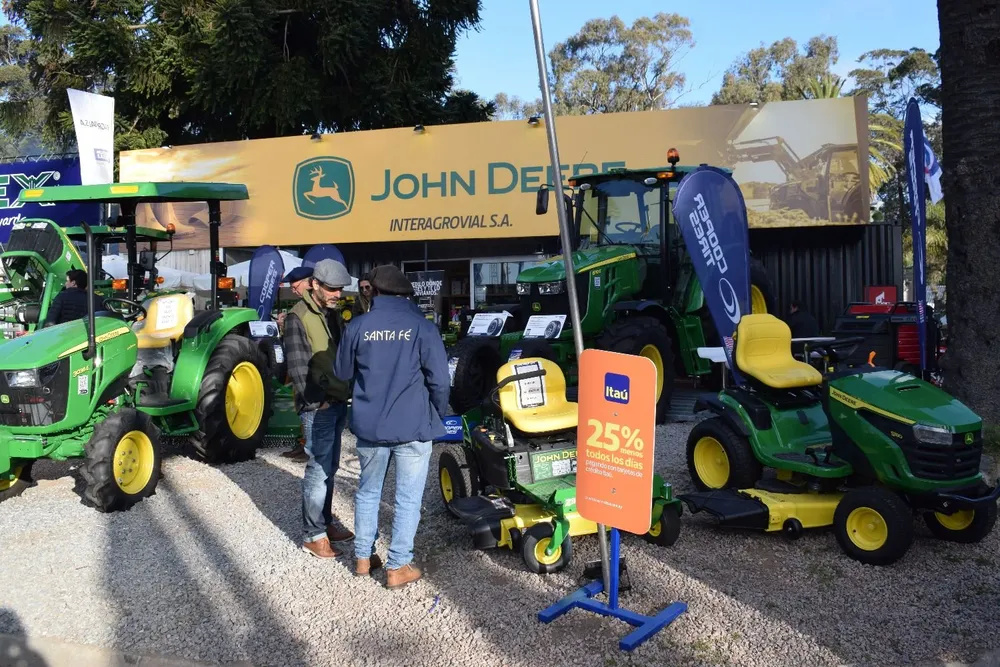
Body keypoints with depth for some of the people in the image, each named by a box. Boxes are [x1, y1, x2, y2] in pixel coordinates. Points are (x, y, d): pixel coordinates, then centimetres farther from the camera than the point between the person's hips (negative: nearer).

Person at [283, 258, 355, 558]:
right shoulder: (298, 317, -12)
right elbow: (299, 368, -14)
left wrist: (347, 389, 5)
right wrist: (316, 400, -14)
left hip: (338, 402, 8)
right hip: (318, 406, -8)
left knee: (330, 467, 16)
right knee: (319, 469, -4)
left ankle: (326, 520, 29)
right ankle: (313, 534, 6)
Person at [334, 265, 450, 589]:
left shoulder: (358, 327, -1)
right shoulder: (423, 327, -9)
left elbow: (342, 373, 12)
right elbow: (439, 380, -10)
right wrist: (438, 415, 7)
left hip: (369, 424, 3)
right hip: (413, 426, -3)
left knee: (368, 491, 21)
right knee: (408, 498, 8)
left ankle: (363, 557, 30)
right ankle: (398, 567, 13)